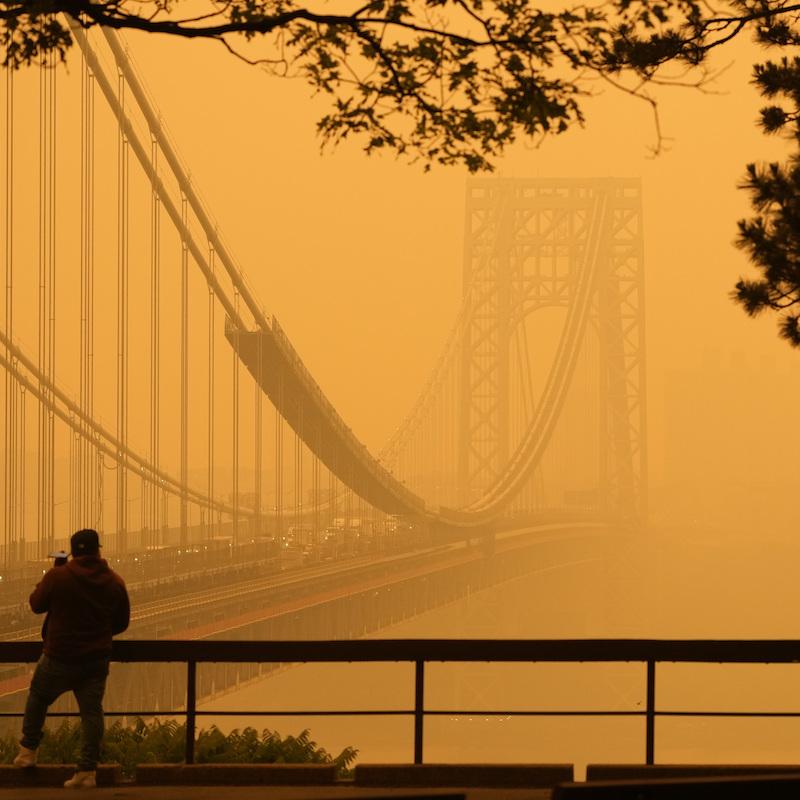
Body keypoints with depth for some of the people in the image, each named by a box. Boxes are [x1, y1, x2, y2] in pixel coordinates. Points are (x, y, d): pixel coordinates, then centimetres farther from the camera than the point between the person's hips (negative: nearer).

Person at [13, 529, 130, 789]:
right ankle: (88, 770, 0)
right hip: (97, 659, 2)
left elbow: (36, 604, 1)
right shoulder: (114, 582, -4)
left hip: (60, 657, -2)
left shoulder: (57, 577, -15)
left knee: (38, 698, 20)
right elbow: (122, 622, 6)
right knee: (91, 711, 5)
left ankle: (28, 751, 26)